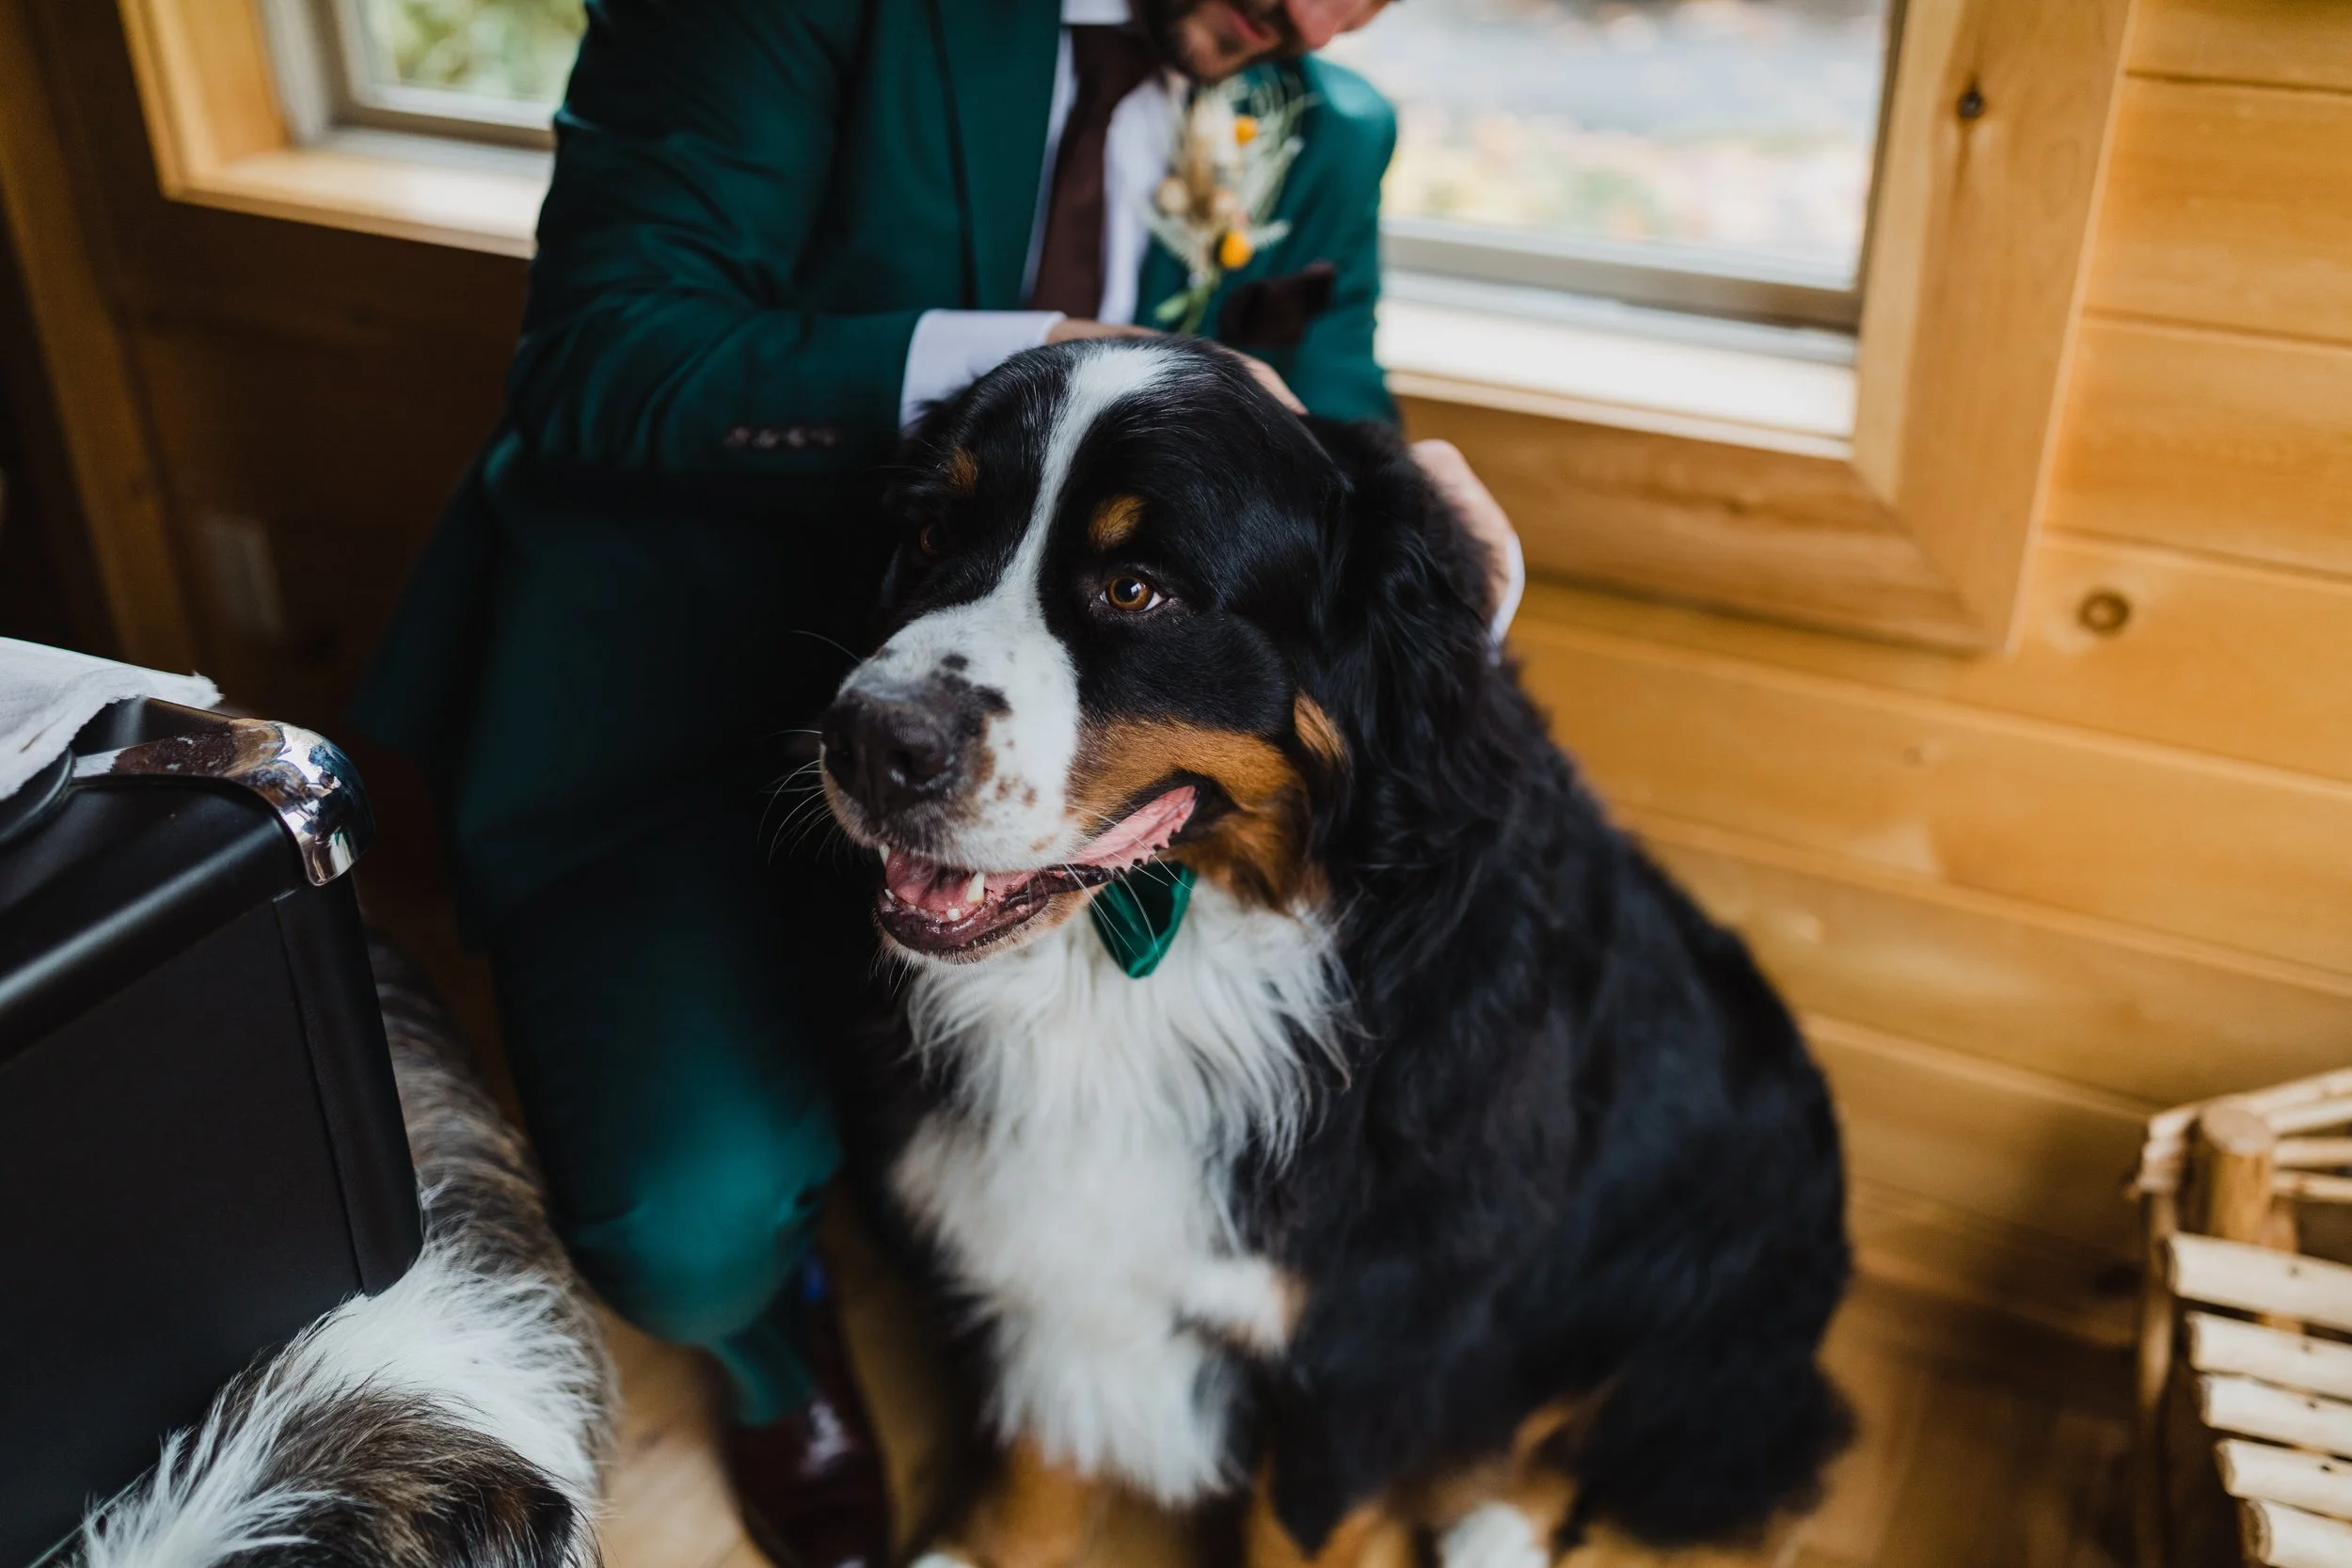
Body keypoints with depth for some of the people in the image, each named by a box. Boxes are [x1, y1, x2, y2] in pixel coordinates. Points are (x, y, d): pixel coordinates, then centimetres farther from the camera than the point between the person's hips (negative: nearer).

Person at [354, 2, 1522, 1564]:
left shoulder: (1326, 131, 1)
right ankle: (780, 1335, 16)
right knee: (697, 1228, -24)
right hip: (675, 695, -3)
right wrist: (1039, 371, -31)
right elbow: (599, 366, -21)